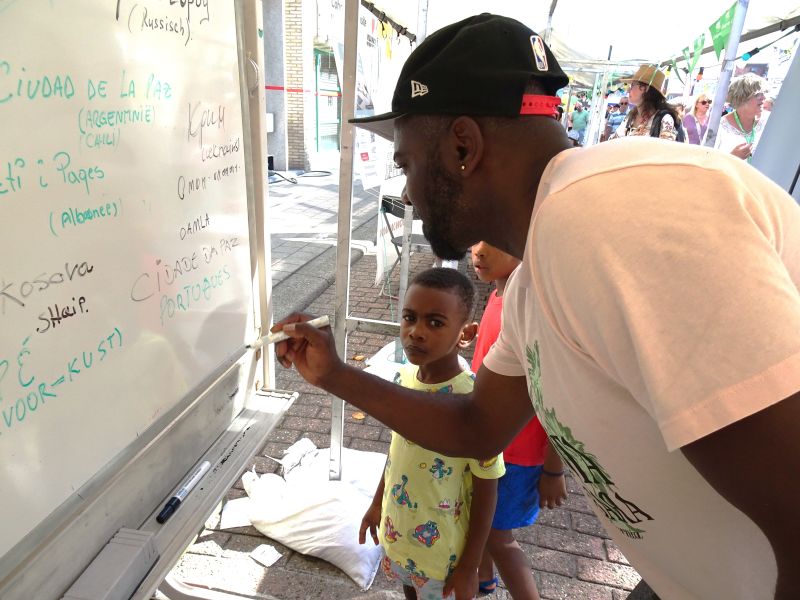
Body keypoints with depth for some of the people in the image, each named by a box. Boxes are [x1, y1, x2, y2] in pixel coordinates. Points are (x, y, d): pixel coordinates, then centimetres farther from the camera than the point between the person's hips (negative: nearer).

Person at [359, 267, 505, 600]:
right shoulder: (403, 377, -12)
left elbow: (486, 492, -20)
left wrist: (469, 566, -11)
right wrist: (377, 501, 14)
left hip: (442, 548, -5)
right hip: (397, 529, 5)